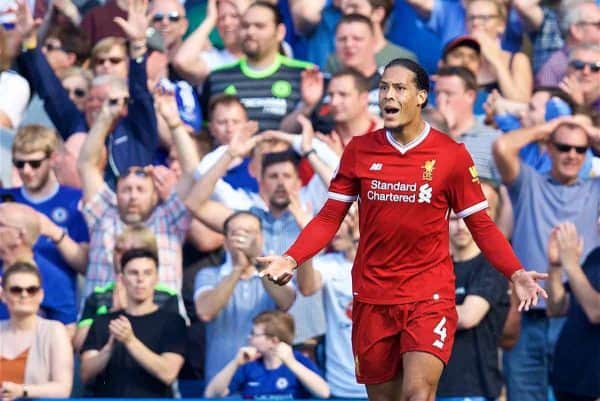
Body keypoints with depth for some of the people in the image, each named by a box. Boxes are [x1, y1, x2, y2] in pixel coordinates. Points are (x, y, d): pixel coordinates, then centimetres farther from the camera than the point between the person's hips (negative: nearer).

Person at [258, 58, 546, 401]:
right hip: (372, 296, 3)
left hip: (430, 295, -3)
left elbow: (481, 225, 0)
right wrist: (291, 259, -11)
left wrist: (515, 273, -15)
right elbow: (330, 218, 4)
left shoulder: (452, 155, -5)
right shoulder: (359, 150, 2)